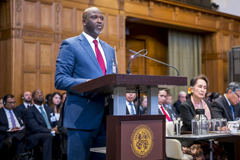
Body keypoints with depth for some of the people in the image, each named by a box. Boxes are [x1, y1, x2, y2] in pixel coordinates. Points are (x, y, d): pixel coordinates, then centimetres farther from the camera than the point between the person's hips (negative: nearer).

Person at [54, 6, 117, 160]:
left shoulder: (109, 49, 19)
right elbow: (60, 80, -9)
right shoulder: (70, 44, -1)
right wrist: (89, 84, -24)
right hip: (82, 117, -6)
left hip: (106, 117, 6)